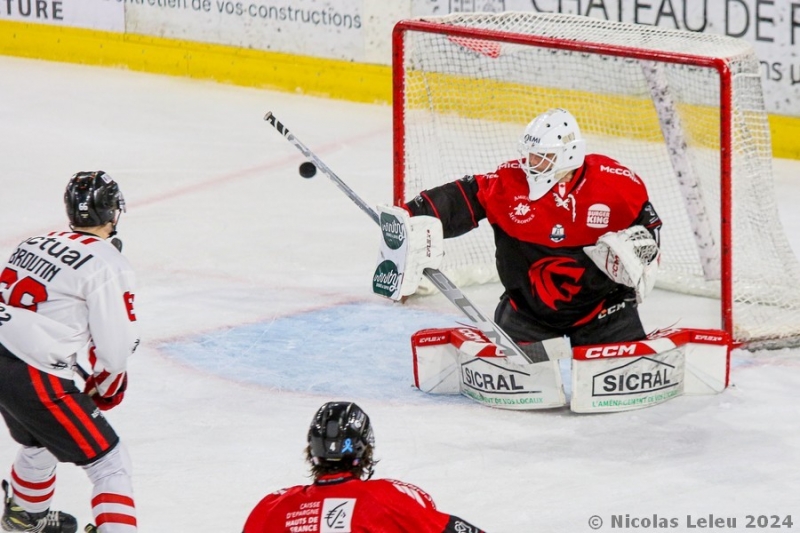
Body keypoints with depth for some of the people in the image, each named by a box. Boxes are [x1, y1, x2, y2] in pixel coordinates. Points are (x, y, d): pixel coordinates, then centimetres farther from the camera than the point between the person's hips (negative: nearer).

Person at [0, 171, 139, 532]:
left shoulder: (37, 244, 13)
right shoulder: (107, 263, -10)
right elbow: (114, 347, -10)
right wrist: (104, 387, 10)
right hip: (35, 379, -9)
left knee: (41, 442, 36)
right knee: (110, 465, -3)